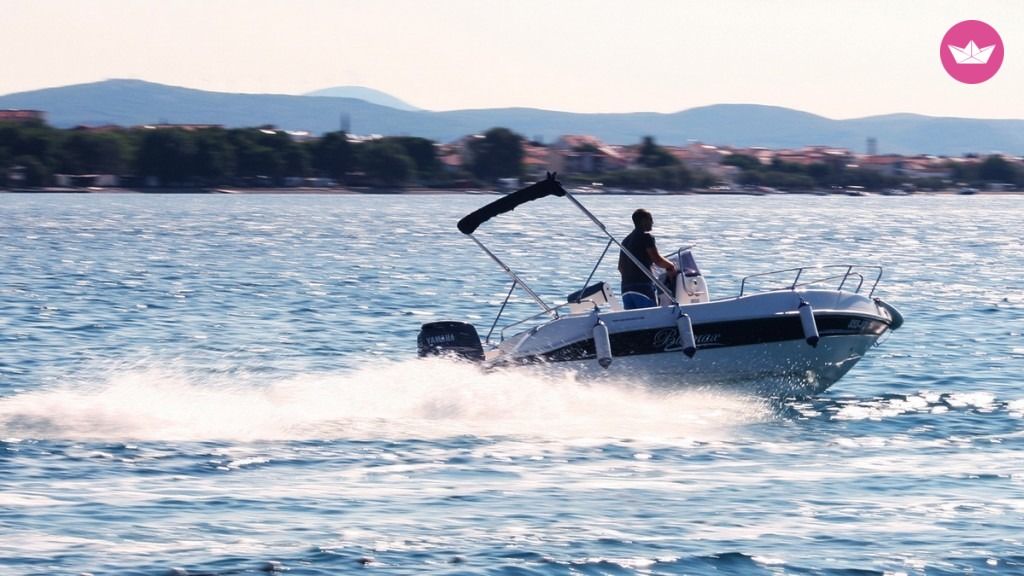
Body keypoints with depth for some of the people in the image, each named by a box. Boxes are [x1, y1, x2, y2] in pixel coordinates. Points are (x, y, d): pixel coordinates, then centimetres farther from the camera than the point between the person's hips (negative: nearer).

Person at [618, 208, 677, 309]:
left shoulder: (626, 241, 21)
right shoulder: (646, 237, -3)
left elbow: (621, 268, 23)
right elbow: (657, 260, -9)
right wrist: (671, 266, 7)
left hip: (626, 289, 8)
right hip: (643, 287, -8)